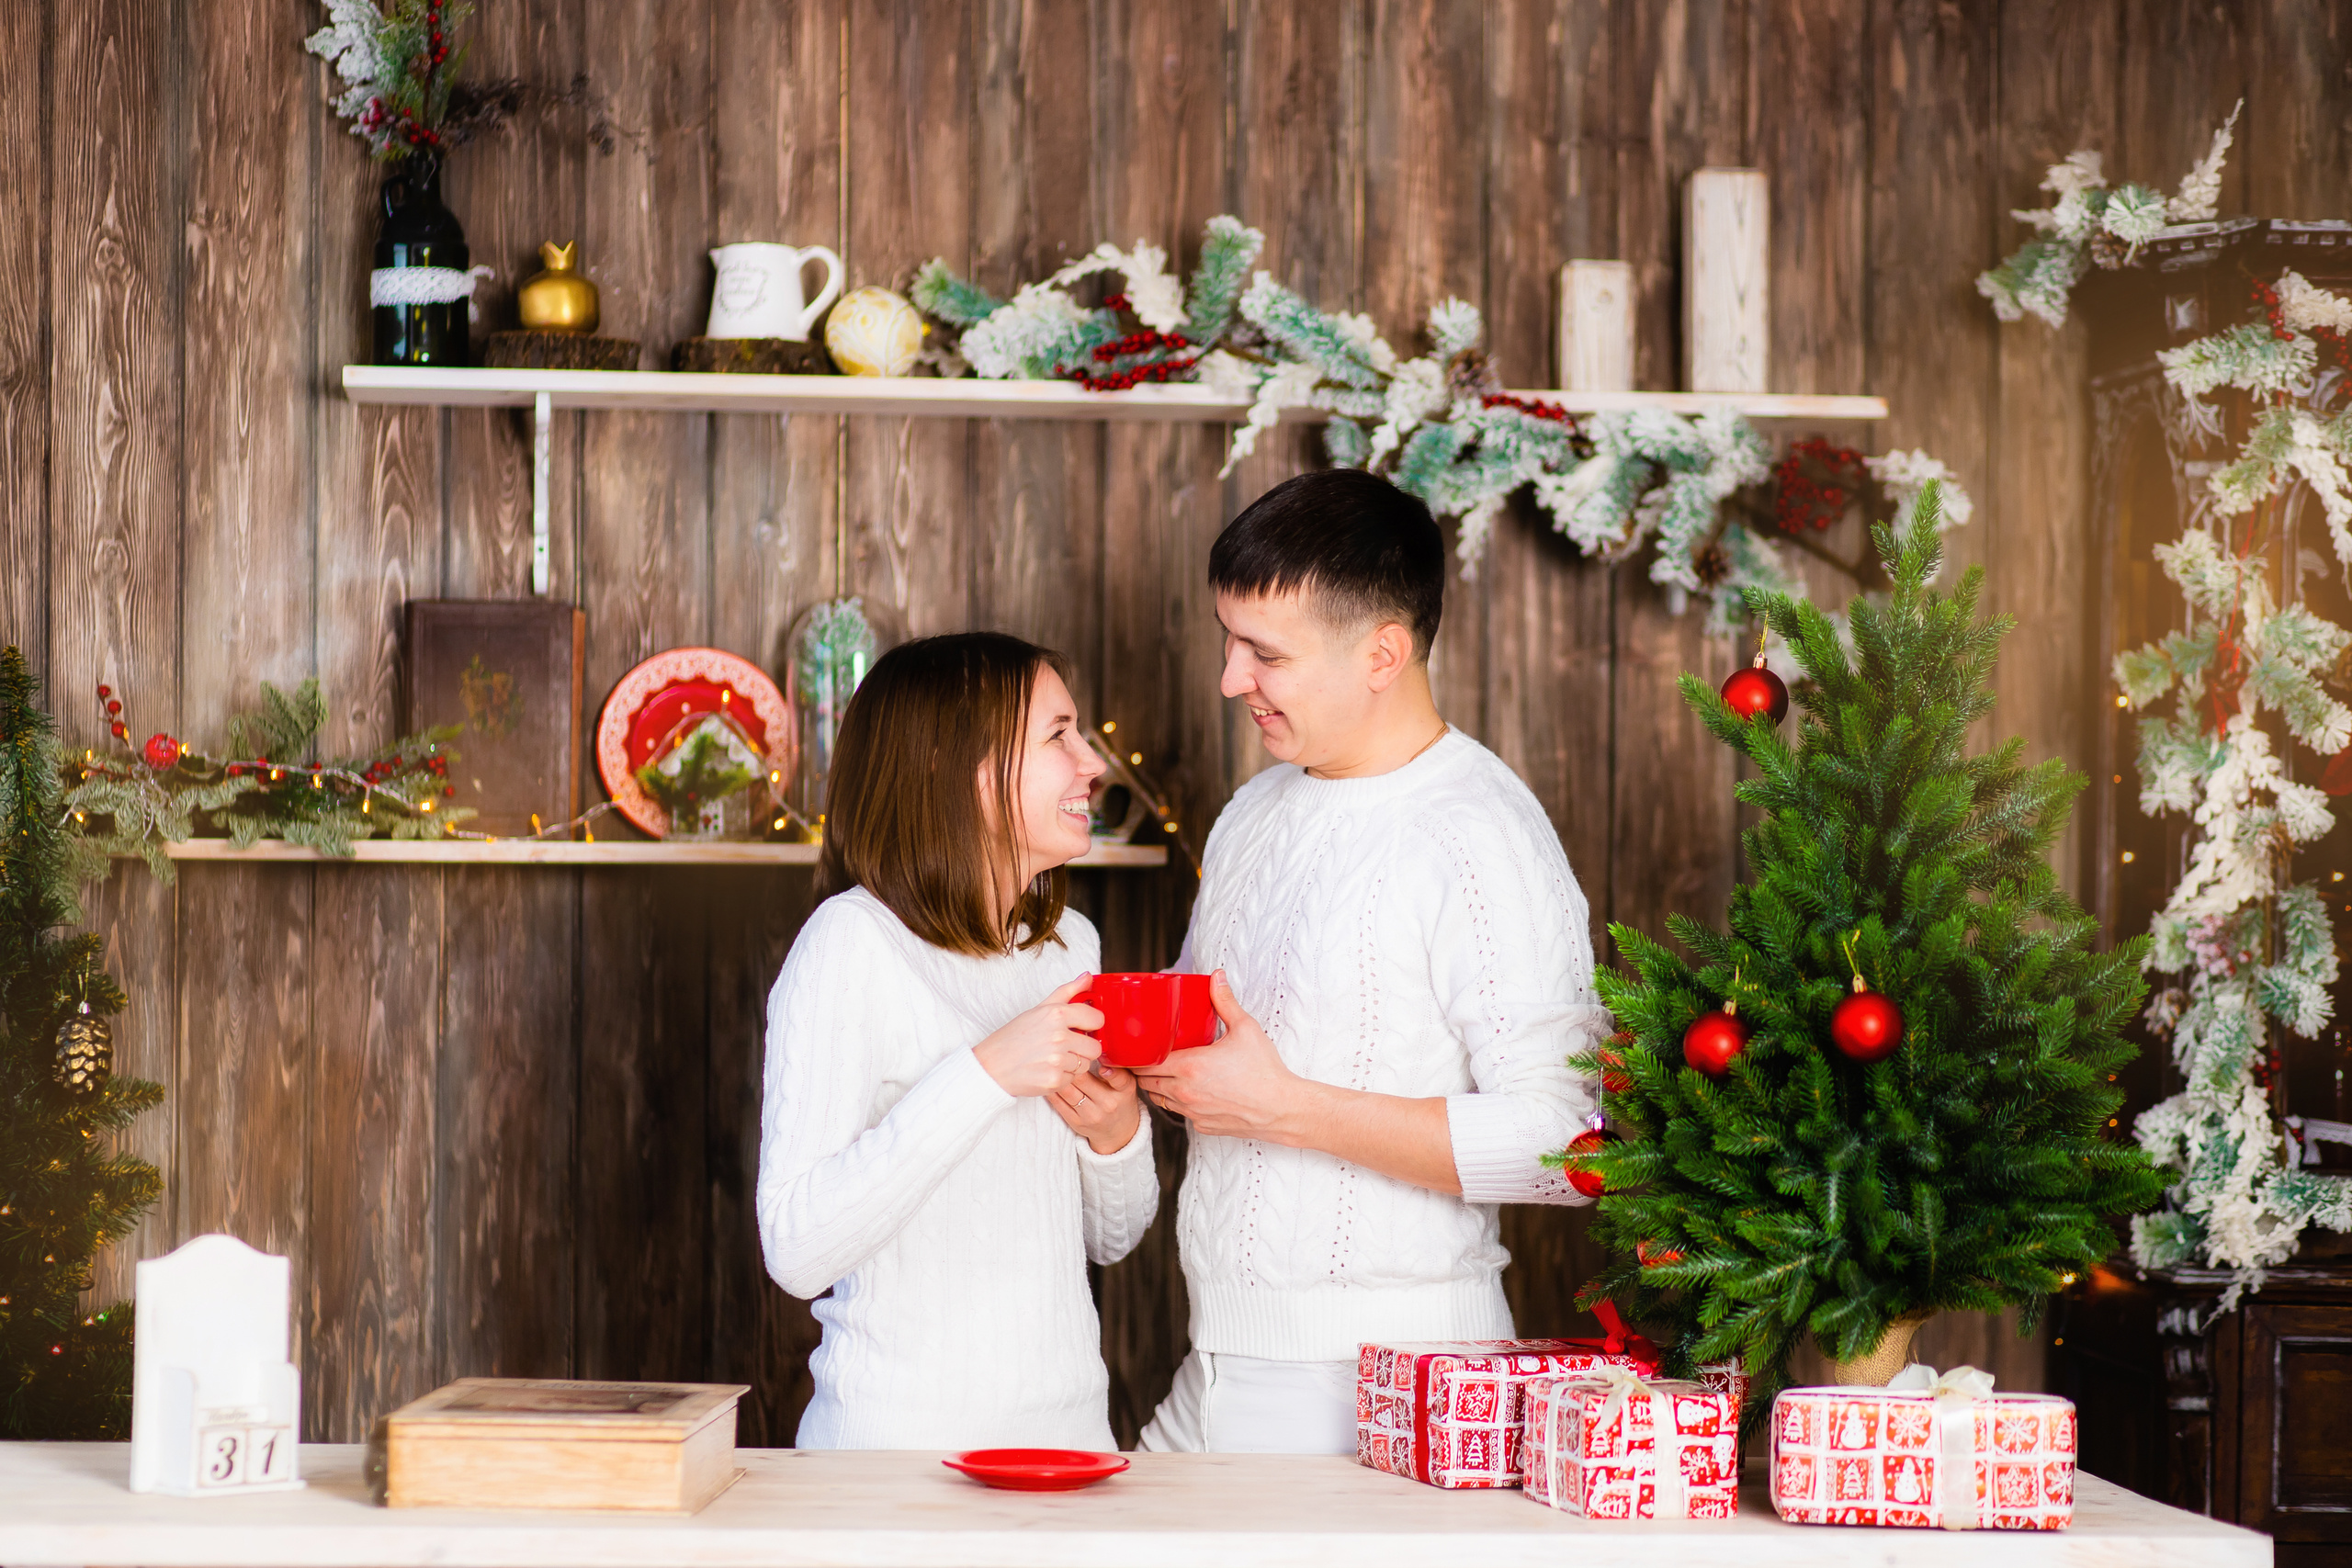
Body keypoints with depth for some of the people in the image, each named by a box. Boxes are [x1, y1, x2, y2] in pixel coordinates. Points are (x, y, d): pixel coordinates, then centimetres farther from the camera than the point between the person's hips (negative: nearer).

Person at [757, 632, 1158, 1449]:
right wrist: (984, 1074, -24)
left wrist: (1117, 1134, -4)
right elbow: (795, 1247, -20)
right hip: (897, 1441, -6)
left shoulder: (1070, 944, 10)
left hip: (1069, 1423, 6)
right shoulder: (853, 942, -11)